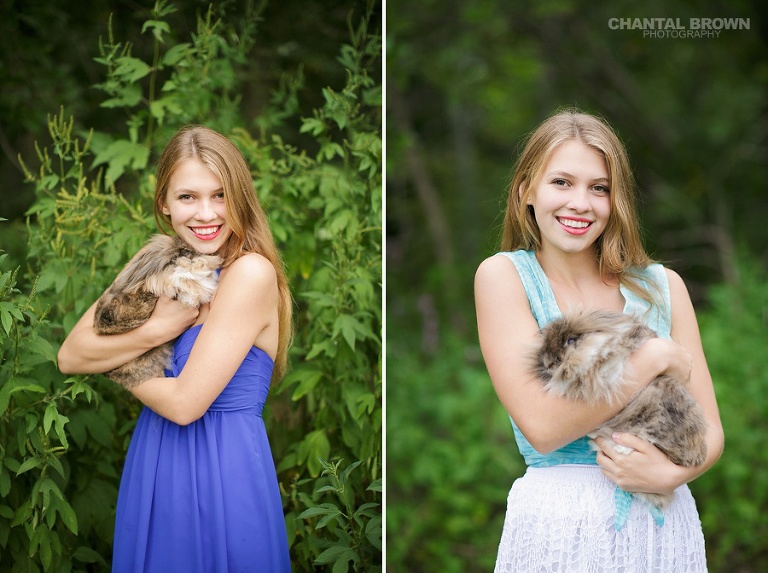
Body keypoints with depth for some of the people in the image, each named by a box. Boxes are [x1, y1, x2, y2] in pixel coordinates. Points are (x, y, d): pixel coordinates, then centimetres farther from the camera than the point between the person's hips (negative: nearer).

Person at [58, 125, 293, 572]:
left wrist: (118, 367, -2)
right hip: (154, 467, 6)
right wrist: (156, 330, -17)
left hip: (223, 470, -6)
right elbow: (69, 357, -3)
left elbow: (184, 403, -20)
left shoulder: (252, 273, -17)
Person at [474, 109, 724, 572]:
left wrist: (672, 474, -17)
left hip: (667, 528, 3)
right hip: (559, 529, -3)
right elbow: (541, 426, -17)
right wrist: (657, 357, -13)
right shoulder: (503, 275, -6)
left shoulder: (663, 286, 4)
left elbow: (710, 430, 4)